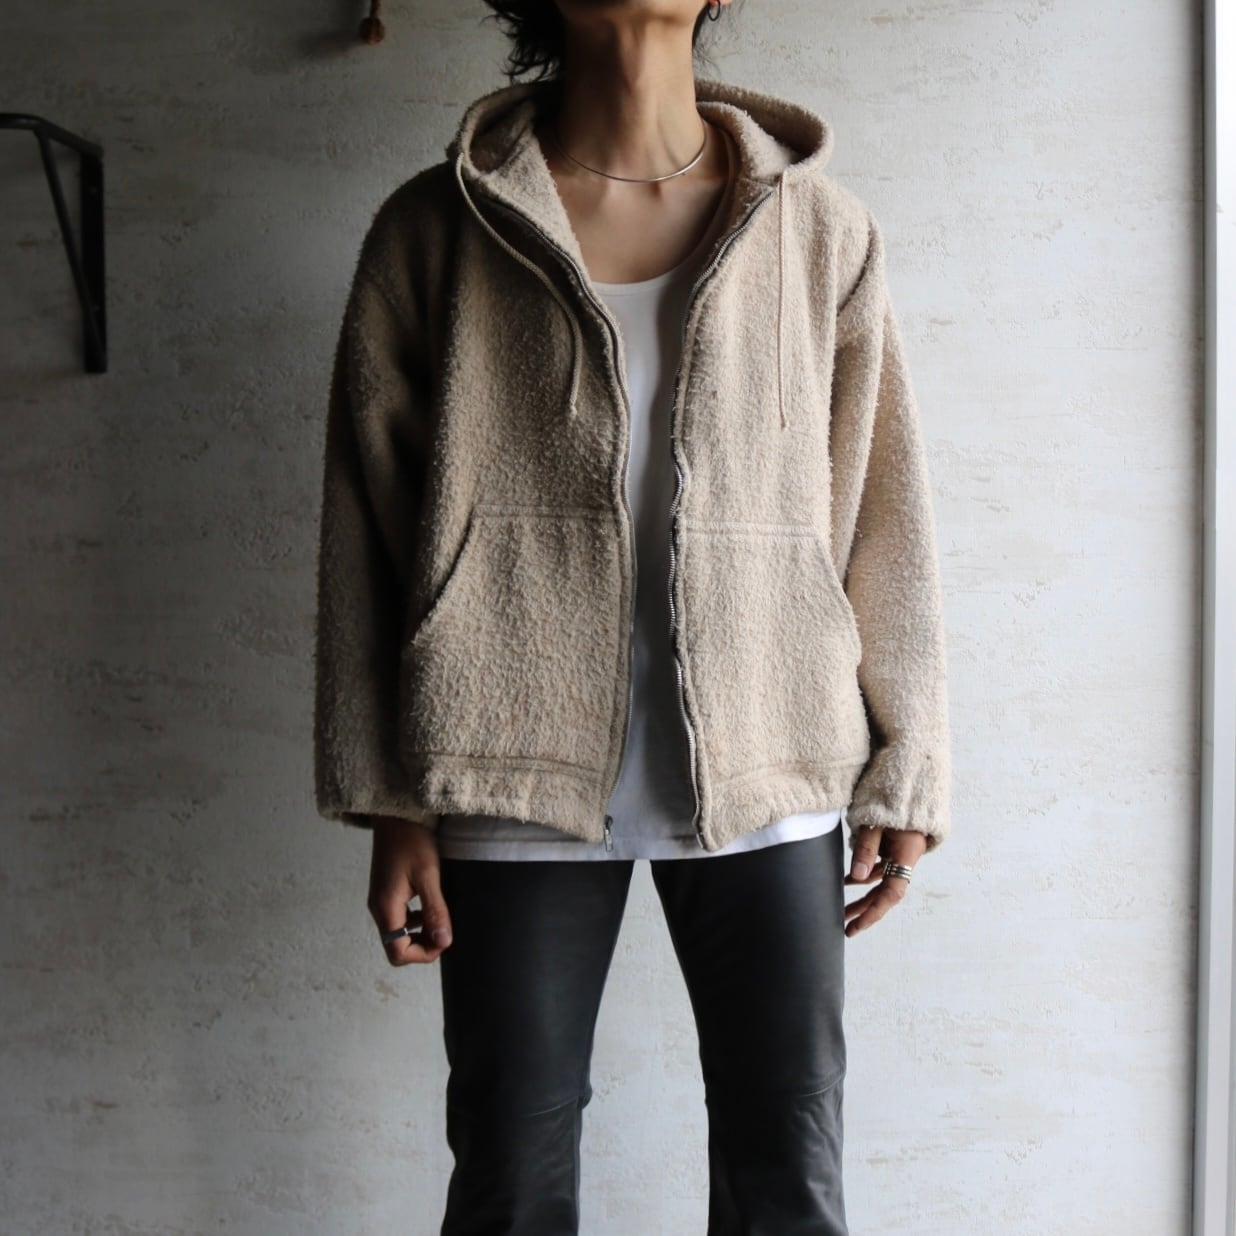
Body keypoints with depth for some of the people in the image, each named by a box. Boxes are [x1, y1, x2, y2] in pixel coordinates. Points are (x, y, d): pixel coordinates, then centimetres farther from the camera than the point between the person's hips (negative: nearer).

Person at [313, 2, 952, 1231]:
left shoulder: (819, 228, 5)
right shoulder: (436, 231, 1)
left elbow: (882, 514, 6)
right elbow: (368, 533, 1)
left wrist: (903, 773, 4)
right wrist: (392, 807, -2)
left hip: (766, 774, 1)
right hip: (519, 777, -1)